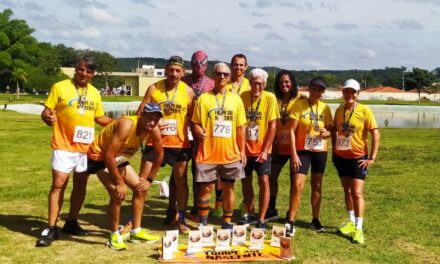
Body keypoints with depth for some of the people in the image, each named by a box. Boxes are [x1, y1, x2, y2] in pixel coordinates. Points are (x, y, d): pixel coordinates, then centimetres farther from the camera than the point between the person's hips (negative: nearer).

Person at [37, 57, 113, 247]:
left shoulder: (95, 93, 9)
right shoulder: (60, 87, -5)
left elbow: (100, 117, 19)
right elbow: (46, 112, -5)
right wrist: (47, 118, -27)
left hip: (86, 147, 5)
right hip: (64, 146, -5)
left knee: (81, 184, 11)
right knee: (58, 184, -5)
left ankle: (71, 222, 25)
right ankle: (51, 228, 3)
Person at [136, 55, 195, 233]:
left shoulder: (188, 91, 2)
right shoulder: (154, 88, 0)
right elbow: (140, 113, 0)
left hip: (180, 143, 1)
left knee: (181, 180, 7)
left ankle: (181, 220, 20)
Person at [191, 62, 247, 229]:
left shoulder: (236, 99, 7)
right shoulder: (204, 98, 1)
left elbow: (241, 127, 9)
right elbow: (195, 123, 1)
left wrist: (242, 150, 6)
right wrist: (199, 131, -21)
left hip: (231, 153, 2)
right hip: (208, 153, -2)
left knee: (228, 187, 10)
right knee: (206, 188, 4)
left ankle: (227, 222, 24)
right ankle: (203, 223, 18)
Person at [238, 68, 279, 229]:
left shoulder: (270, 98, -9)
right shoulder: (243, 96, -2)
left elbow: (272, 126, -10)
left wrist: (265, 150, -14)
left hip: (261, 149, -3)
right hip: (245, 148, 3)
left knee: (264, 181, -6)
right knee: (245, 181, 12)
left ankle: (261, 219, 6)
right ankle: (250, 214, 29)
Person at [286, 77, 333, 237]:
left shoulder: (325, 108, 2)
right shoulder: (299, 105, -8)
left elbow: (330, 130, 10)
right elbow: (292, 130, -10)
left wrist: (327, 133, -16)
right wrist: (294, 153, -16)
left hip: (320, 151, 4)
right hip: (302, 150, -4)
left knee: (317, 186, 12)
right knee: (297, 186, -10)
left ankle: (315, 220, 26)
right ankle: (290, 222, 1)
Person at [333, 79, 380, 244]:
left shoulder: (364, 111, -13)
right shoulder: (339, 110, 1)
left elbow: (375, 134, -12)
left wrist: (372, 158, -15)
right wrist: (333, 149, 8)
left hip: (358, 157, -5)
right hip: (340, 156, 5)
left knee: (357, 192, -7)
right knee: (347, 190, 15)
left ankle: (358, 229, 0)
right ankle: (351, 222, 29)